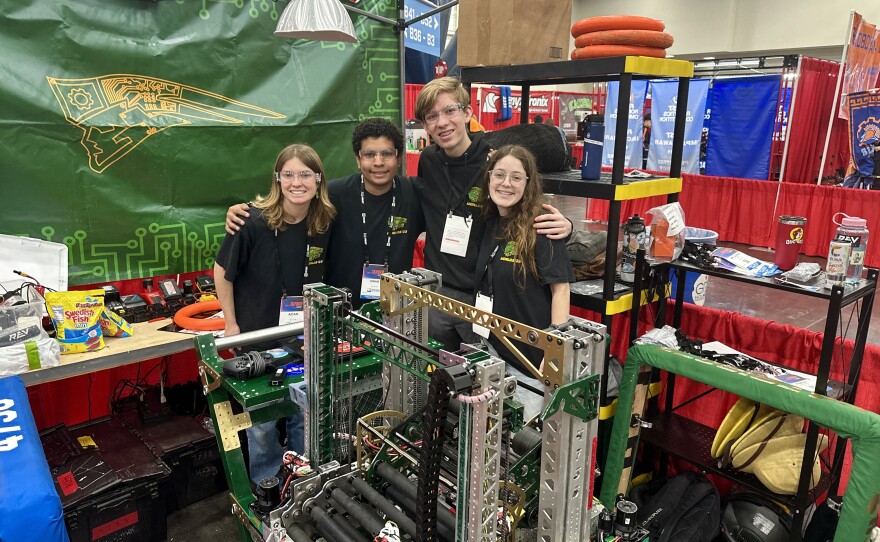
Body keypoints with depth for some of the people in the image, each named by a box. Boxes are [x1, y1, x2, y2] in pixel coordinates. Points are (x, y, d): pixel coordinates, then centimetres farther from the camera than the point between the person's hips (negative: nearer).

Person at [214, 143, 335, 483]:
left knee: (304, 416, 17)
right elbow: (222, 272, -9)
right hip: (258, 338, -3)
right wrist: (231, 325, -8)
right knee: (262, 423, 11)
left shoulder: (325, 224, -9)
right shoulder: (254, 222, -21)